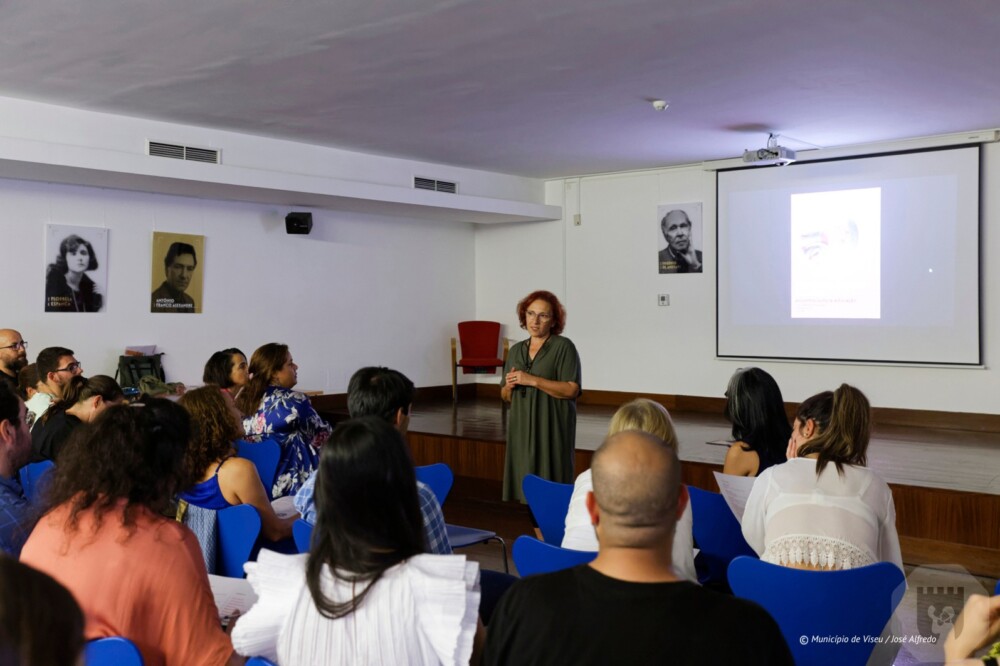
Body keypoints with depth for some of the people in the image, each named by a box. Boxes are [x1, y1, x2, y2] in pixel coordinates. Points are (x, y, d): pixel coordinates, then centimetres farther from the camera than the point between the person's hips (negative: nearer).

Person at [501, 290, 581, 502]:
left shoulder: (563, 347, -4)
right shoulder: (516, 350, 14)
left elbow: (571, 390, -13)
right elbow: (505, 396, 19)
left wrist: (533, 380, -17)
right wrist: (509, 386, -4)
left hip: (551, 431, -5)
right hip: (521, 430, 5)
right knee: (523, 485, 4)